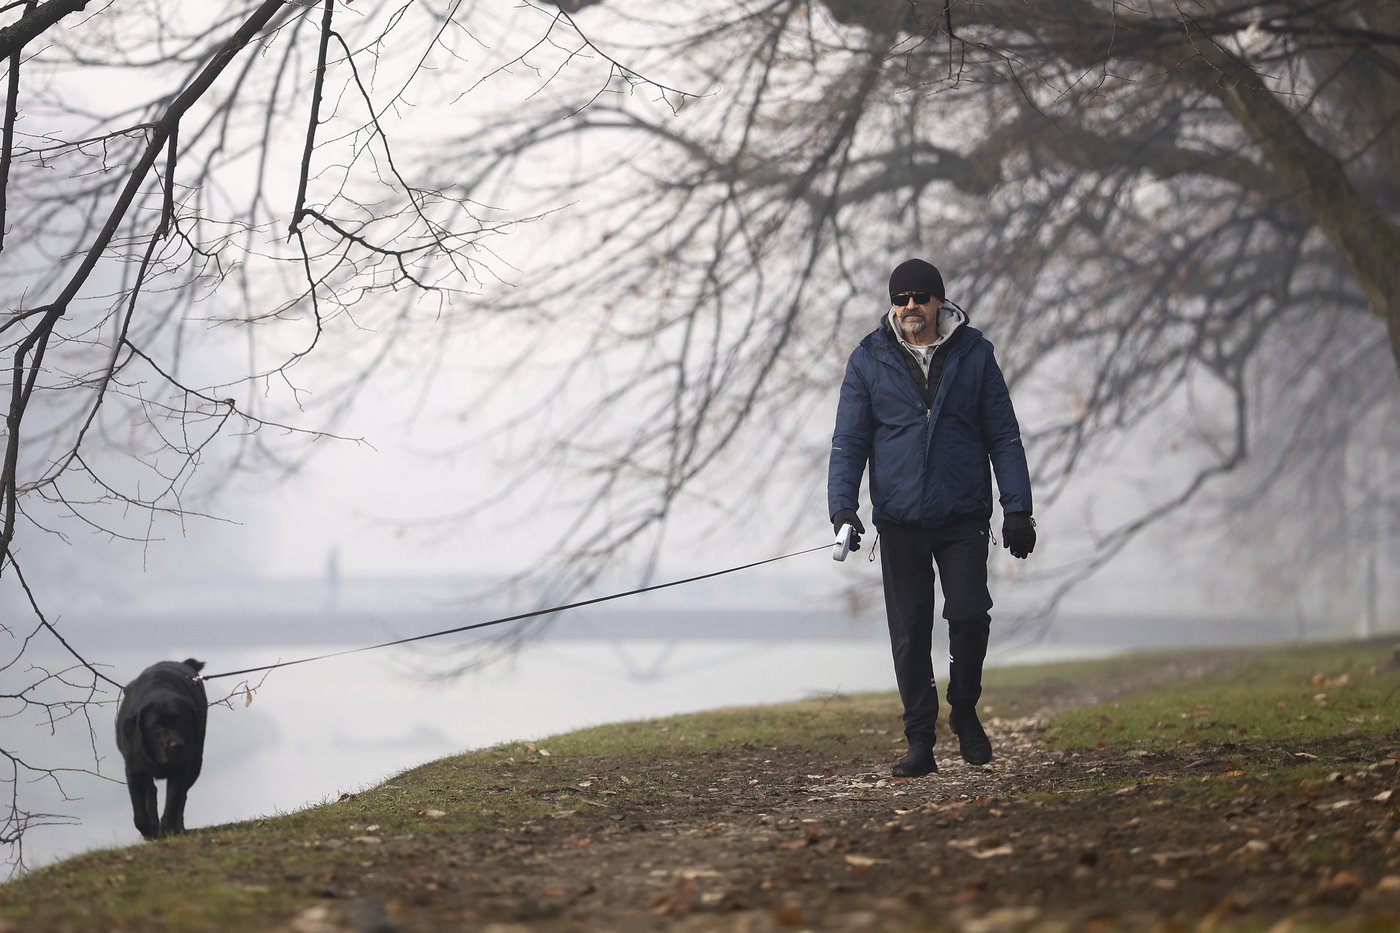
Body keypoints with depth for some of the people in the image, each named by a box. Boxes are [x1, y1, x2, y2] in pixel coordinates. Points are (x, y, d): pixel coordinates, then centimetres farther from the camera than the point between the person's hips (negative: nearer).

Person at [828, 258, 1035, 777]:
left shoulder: (973, 354, 5)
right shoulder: (869, 361, 5)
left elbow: (1003, 436, 7)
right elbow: (849, 443, 6)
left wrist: (1017, 509, 1)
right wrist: (843, 506, -8)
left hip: (963, 518, -1)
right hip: (899, 521, 1)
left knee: (969, 614, -13)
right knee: (909, 634, 1)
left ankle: (964, 708, 13)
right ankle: (921, 743, 10)